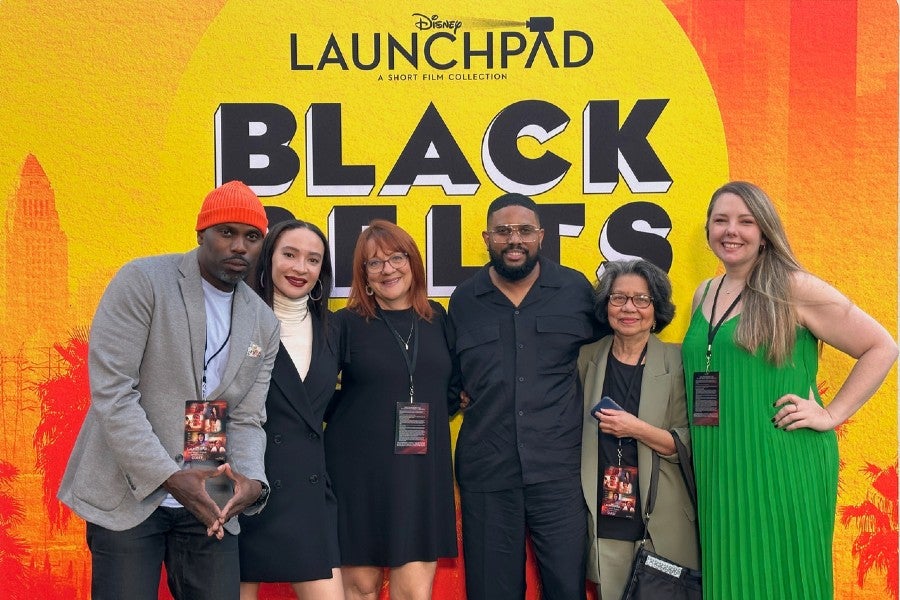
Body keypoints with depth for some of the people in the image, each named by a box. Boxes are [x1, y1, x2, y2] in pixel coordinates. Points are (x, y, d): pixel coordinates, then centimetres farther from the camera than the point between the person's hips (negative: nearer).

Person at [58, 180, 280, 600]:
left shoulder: (265, 325, 8)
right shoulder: (142, 281, -7)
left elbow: (246, 420, 6)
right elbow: (111, 390, -14)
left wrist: (251, 479, -15)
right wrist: (168, 477, -19)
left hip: (208, 503, 4)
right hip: (128, 495, -4)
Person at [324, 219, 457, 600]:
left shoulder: (437, 319, 8)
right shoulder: (347, 323, -3)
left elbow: (452, 385, 20)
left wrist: (429, 418, 7)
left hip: (422, 472, 2)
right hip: (360, 471, -2)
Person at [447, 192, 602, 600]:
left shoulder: (576, 290, 3)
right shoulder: (463, 300, 7)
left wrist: (586, 404, 1)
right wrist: (458, 397, 3)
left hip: (560, 471, -1)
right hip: (486, 474, 1)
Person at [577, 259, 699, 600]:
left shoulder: (677, 361, -4)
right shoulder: (587, 358, 4)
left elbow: (690, 444, -6)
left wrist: (637, 429, -19)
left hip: (661, 523, -2)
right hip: (604, 521, 2)